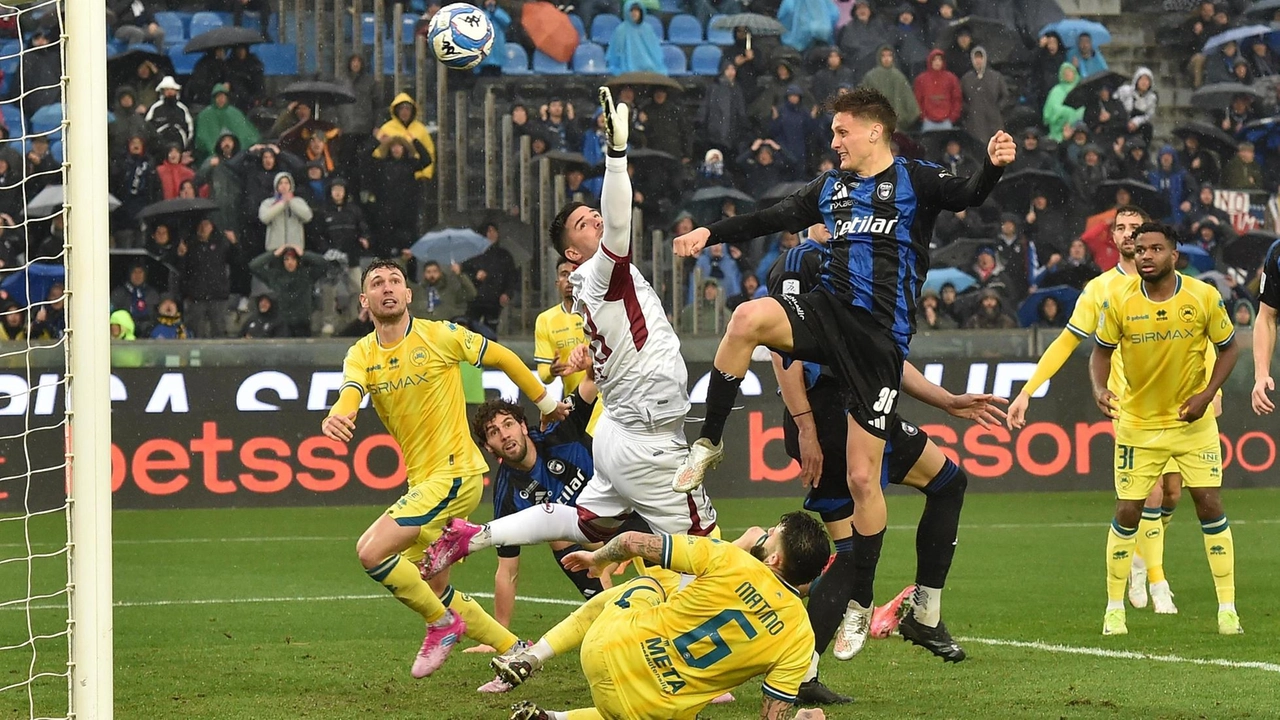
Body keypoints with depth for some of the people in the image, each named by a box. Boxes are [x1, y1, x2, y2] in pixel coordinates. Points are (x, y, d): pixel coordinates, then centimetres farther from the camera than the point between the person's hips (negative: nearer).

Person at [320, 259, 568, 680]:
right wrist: (337, 417, -40)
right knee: (432, 591, 12)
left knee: (371, 551, -21)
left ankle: (442, 623, -1)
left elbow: (502, 358, 5)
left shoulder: (439, 336, -8)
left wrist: (546, 403, 14)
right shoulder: (361, 355, 5)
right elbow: (351, 392, -16)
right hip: (422, 481, 7)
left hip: (454, 473, -7)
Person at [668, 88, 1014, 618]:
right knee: (748, 318, -29)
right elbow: (768, 220, 23)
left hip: (881, 337, -4)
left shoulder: (915, 180, 2)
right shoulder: (830, 188, 18)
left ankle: (860, 601, 10)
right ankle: (708, 444, -16)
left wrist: (993, 167, -34)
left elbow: (968, 196, -14)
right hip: (829, 312, 4)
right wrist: (710, 234, 13)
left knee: (862, 477, -4)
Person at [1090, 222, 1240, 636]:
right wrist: (1100, 389, -18)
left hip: (1193, 420, 0)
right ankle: (1114, 608, 12)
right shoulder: (1118, 300, -11)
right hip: (1138, 423, 0)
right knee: (1128, 512, -1)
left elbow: (1229, 347, 1)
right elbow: (1101, 351, 1)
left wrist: (1207, 393, -12)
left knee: (1210, 505, -4)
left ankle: (1227, 608, 5)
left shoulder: (1204, 297, -11)